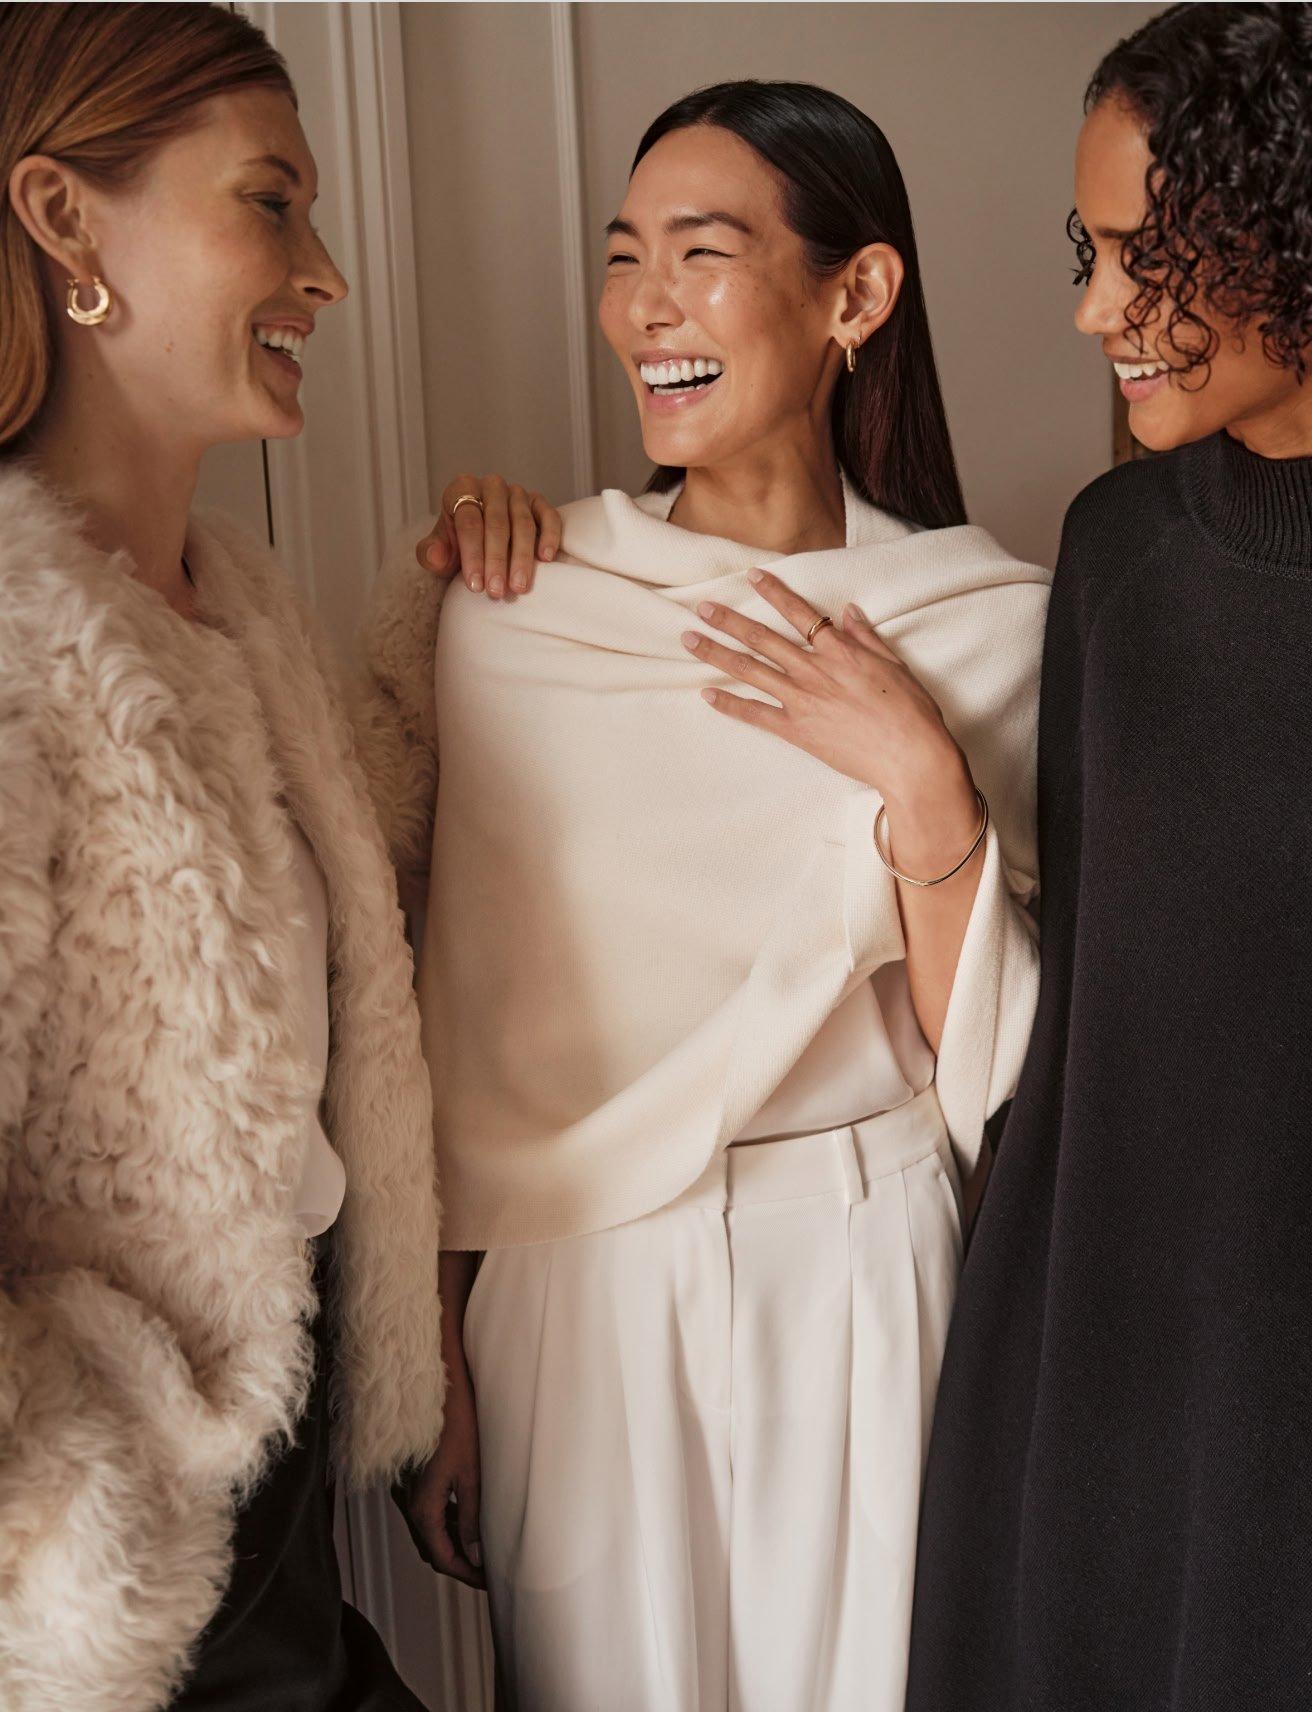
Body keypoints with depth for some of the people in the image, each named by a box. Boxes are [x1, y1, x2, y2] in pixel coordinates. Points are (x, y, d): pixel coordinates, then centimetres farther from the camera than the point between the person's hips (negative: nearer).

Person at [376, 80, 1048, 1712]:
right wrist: (433, 1373, 2)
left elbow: (1005, 1081, -6)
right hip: (570, 1296, 1)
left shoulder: (989, 625, -7)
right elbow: (446, 1020, 0)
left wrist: (923, 787, -19)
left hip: (866, 1288, 0)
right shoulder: (501, 606, -5)